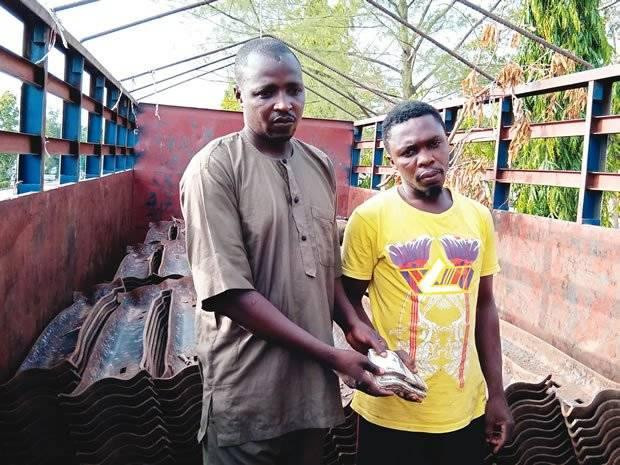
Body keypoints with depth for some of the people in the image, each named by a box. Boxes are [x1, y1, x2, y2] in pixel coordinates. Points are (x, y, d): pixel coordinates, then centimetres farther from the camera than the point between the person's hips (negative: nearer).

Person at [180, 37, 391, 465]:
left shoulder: (320, 166, 6)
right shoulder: (215, 168, -14)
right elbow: (229, 291, -19)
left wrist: (352, 325, -2)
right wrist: (332, 355, -18)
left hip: (314, 381, 6)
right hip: (250, 391, -5)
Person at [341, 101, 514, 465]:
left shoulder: (479, 217, 1)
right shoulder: (370, 218, -12)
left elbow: (485, 305, 7)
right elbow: (350, 301, -5)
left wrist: (496, 393, 7)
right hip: (392, 411, -3)